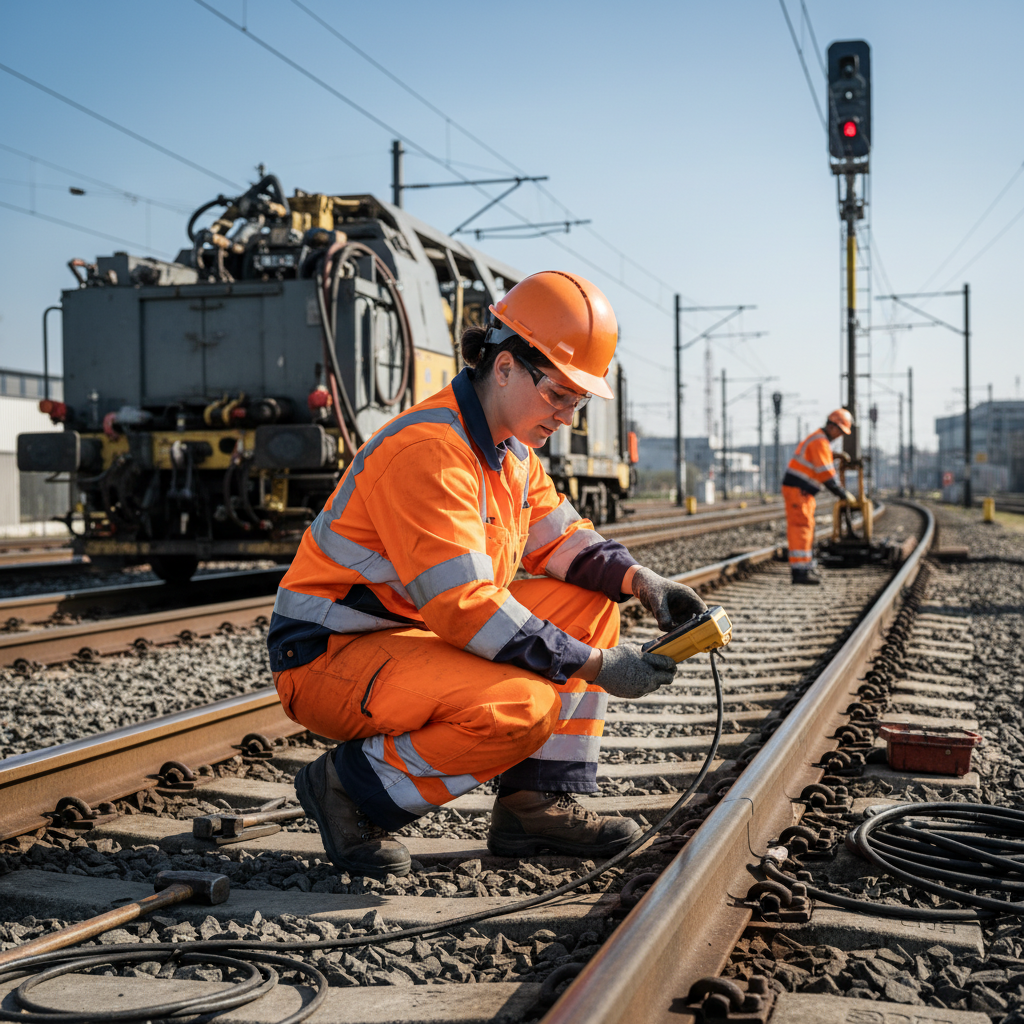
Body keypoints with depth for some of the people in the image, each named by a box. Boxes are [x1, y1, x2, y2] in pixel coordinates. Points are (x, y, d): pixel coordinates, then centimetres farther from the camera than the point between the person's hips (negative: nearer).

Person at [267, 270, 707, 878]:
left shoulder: (512, 448, 7)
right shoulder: (429, 450, -25)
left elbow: (560, 540, 14)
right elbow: (465, 607, -30)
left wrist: (642, 582, -5)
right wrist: (595, 665, -27)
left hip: (426, 634, 10)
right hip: (329, 656, -10)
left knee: (590, 604, 3)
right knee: (521, 706, -32)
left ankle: (539, 804, 3)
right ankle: (350, 788, -10)